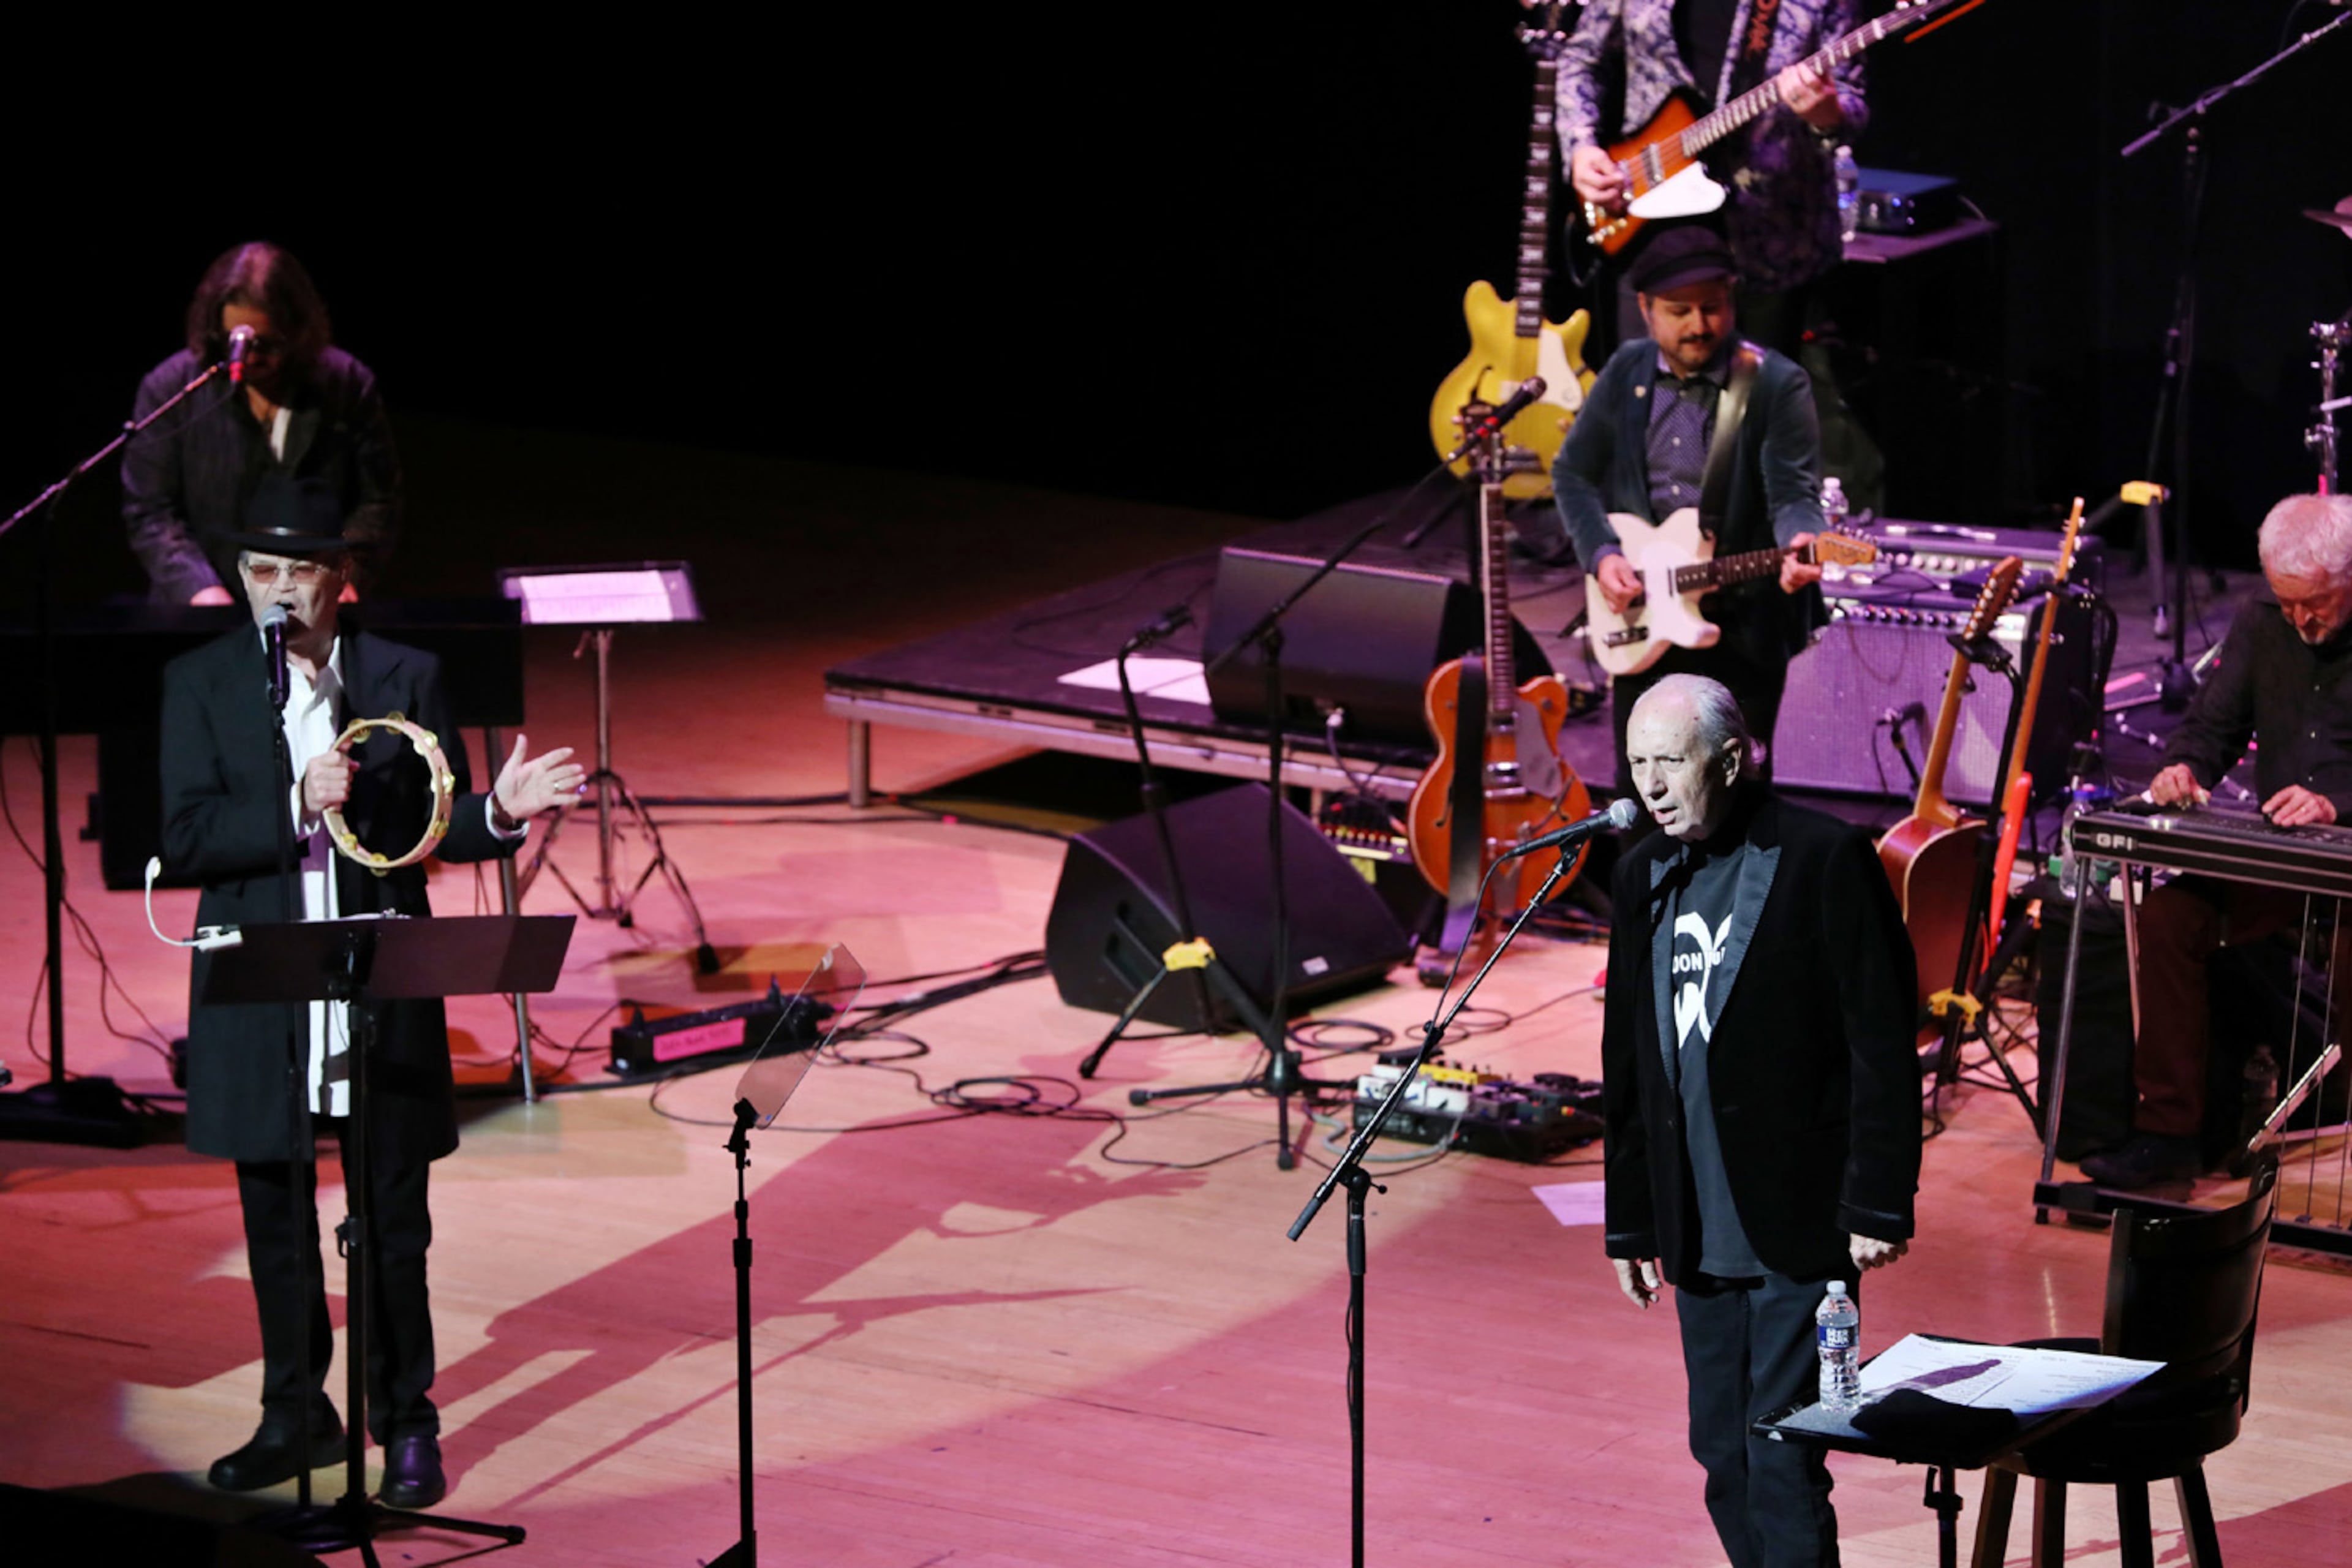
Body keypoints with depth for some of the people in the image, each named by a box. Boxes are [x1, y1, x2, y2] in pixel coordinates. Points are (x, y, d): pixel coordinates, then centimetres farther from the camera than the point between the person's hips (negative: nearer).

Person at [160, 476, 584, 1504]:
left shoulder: (405, 679, 1)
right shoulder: (200, 684, -1)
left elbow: (439, 830, 4)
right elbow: (187, 839, -9)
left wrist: (501, 812, -17)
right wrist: (298, 806, -22)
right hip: (259, 992, 1)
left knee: (394, 1218, 4)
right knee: (274, 1215, 12)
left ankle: (406, 1422, 16)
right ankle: (297, 1416, 26)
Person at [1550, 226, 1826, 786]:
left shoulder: (1776, 385, -10)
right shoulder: (1625, 374, 4)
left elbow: (1793, 494, -17)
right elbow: (1574, 473, 10)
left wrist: (1798, 541, -39)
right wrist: (1601, 555, -5)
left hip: (1742, 629, -4)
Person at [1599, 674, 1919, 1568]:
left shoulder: (1825, 860, -8)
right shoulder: (1644, 875, 11)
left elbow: (1882, 1046, -10)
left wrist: (1878, 1203, -14)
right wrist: (1629, 1221, 16)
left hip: (1800, 1226, -7)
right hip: (1698, 1228, 7)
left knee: (1781, 1458, -9)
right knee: (1723, 1455, 10)